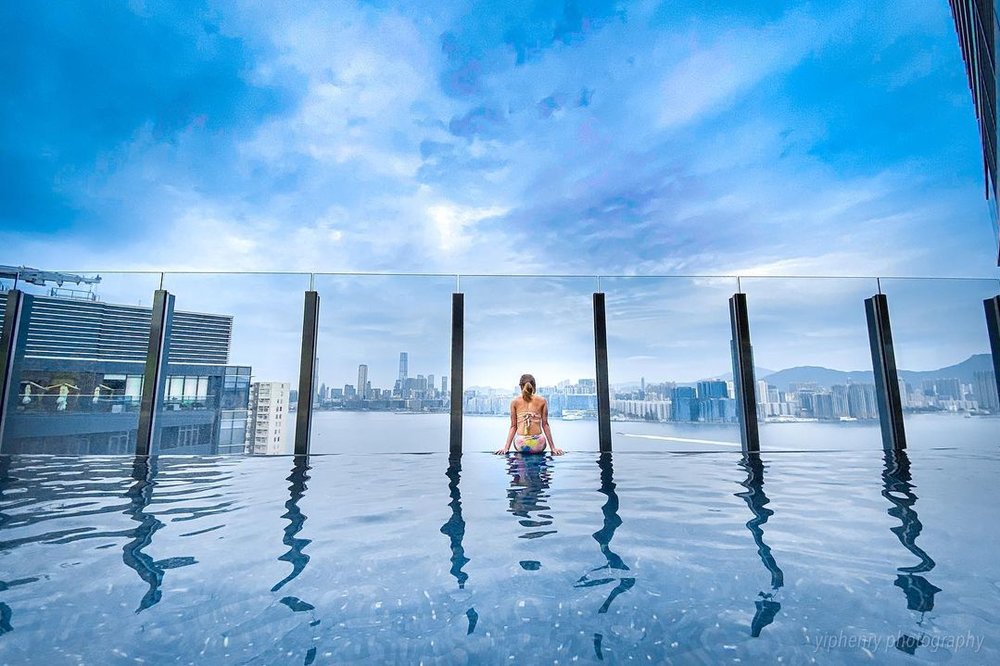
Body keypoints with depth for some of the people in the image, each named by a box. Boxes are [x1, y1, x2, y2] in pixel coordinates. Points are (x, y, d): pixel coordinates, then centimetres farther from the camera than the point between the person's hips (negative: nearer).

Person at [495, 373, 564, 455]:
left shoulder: (514, 402, 3)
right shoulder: (542, 401, 2)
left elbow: (513, 426, 2)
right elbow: (545, 425, 3)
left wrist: (506, 447, 8)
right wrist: (553, 447, 9)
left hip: (520, 445, 0)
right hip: (538, 445, 0)